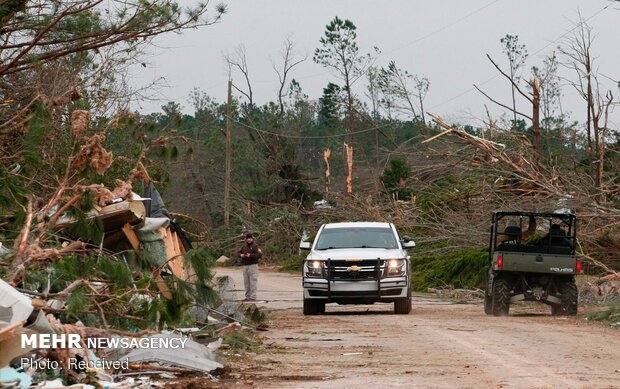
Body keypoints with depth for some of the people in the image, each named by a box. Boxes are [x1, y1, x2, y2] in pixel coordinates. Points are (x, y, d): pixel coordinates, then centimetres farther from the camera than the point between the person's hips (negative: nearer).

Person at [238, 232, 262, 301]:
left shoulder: (255, 246, -5)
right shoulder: (244, 246, 14)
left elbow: (260, 255, -13)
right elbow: (239, 253, 20)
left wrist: (251, 255, -23)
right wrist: (241, 255, -4)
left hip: (253, 265, -7)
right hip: (245, 266, 7)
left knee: (253, 282, -9)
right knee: (246, 282, 9)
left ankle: (253, 297, -9)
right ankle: (248, 296, 17)